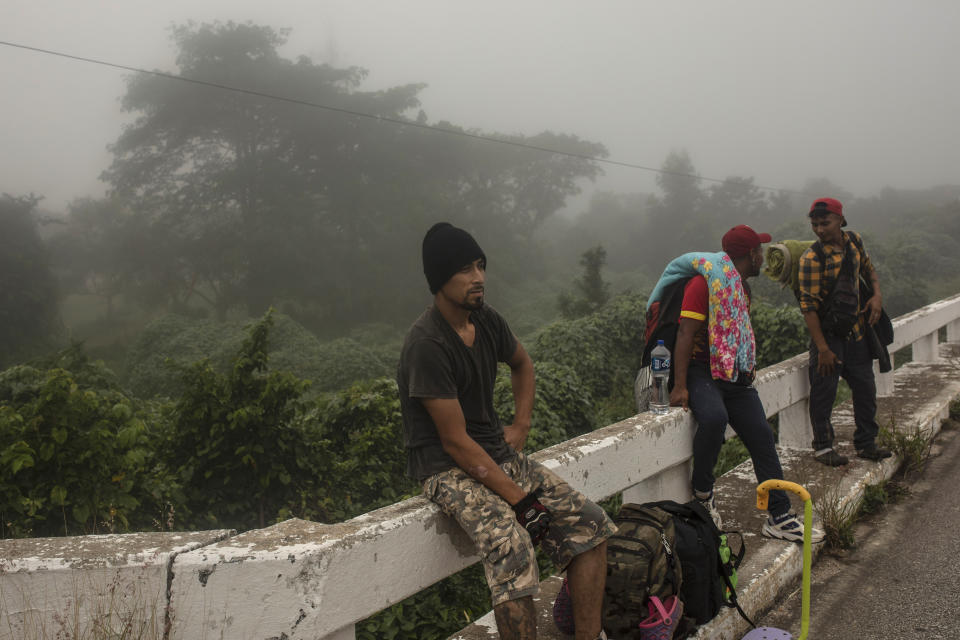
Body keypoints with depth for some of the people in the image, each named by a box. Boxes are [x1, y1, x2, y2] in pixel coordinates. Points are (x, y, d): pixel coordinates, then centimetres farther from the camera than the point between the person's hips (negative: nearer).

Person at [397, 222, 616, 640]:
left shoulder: (486, 320, 5)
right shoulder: (427, 344, -19)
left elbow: (522, 364, 27)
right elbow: (456, 441, -20)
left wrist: (521, 425, 12)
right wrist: (521, 500, -20)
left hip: (499, 454, 8)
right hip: (447, 468, -8)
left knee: (590, 524, -6)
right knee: (512, 547, -33)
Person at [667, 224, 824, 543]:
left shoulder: (741, 287, 20)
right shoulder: (705, 281, -9)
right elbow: (686, 332, -16)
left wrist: (747, 371, 21)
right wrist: (680, 386, -23)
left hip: (735, 376, 9)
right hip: (702, 371, -8)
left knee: (762, 436, -2)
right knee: (714, 418, -34)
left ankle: (779, 517, 4)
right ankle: (702, 493, -12)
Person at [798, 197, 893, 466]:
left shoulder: (854, 241, 1)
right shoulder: (812, 257, -18)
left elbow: (868, 269, 21)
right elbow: (808, 306, -19)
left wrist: (877, 294, 0)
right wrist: (823, 348, -21)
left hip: (856, 331, 6)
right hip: (827, 333, -6)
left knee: (865, 388, 11)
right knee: (824, 390, -2)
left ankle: (866, 443, 25)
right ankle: (823, 446, 12)